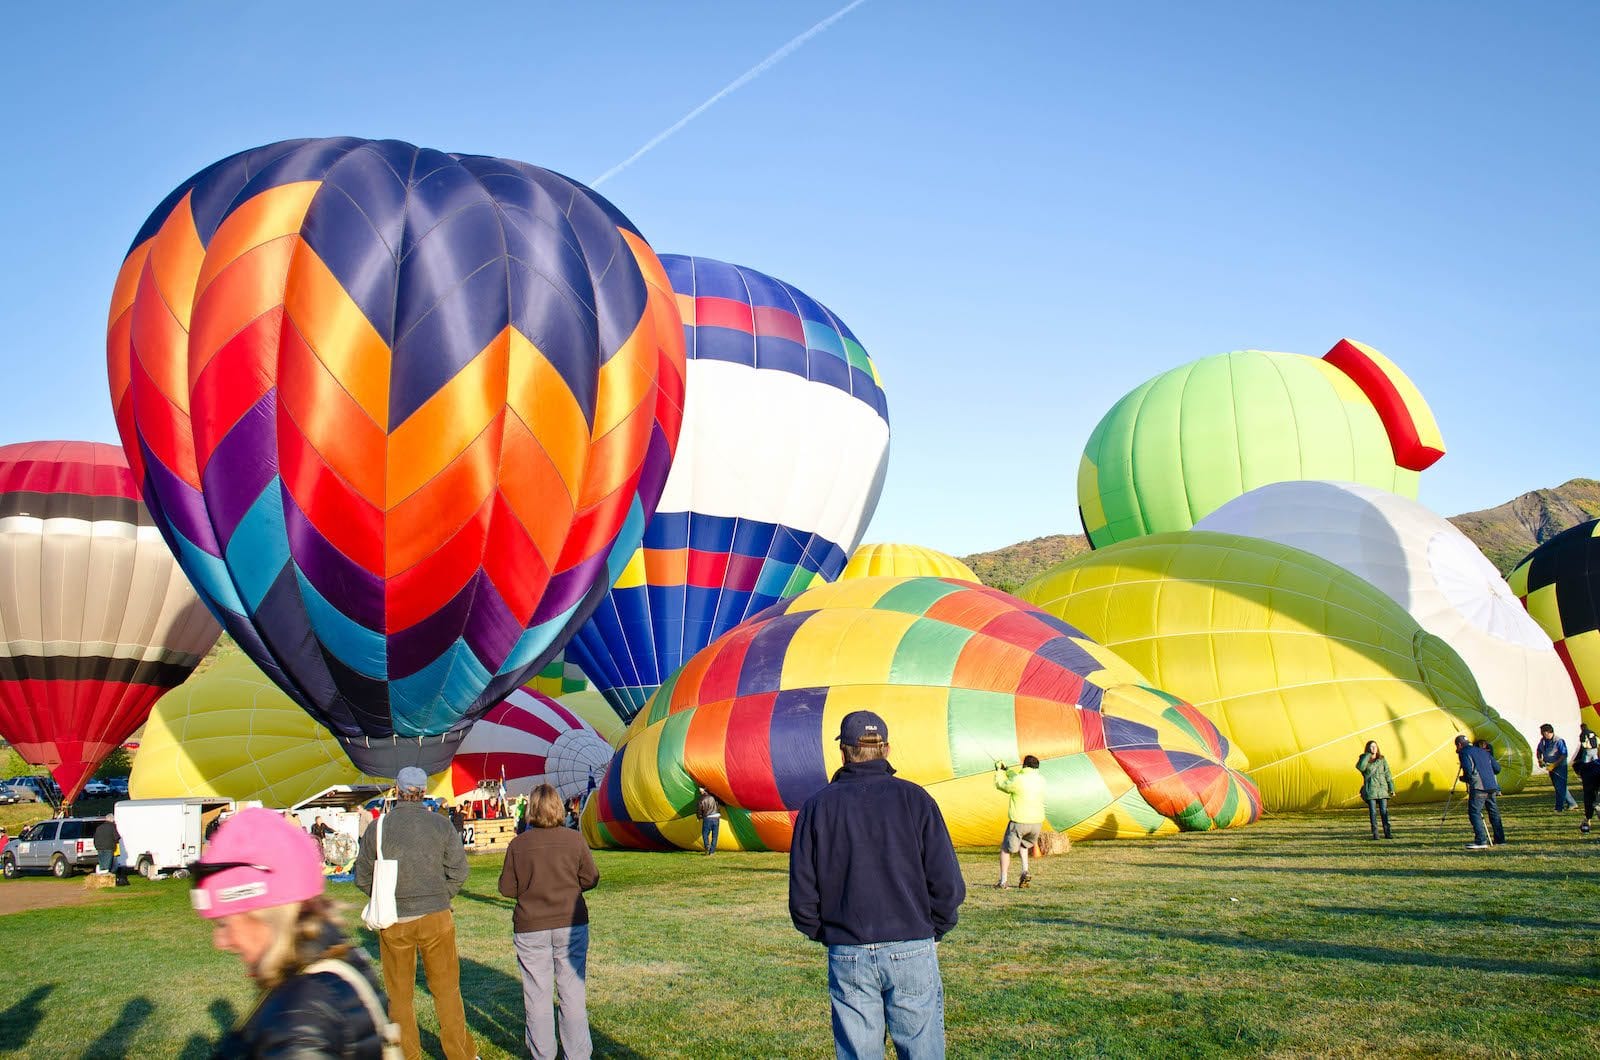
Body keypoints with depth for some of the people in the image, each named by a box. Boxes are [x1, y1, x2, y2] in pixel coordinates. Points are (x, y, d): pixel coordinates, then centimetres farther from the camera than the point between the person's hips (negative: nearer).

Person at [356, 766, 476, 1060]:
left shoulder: (378, 827, -5)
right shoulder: (441, 825, -6)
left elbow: (362, 877, 1)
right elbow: (458, 871, -6)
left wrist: (388, 901, 12)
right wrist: (437, 899, 7)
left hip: (393, 923, 0)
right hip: (436, 919, 0)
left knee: (400, 994, 15)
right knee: (446, 990, 12)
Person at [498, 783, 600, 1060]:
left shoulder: (518, 844, -7)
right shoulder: (574, 840, -6)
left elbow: (507, 888, -2)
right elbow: (590, 879, 0)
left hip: (530, 928, 0)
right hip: (571, 923, 1)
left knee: (537, 995, 11)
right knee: (573, 991, 9)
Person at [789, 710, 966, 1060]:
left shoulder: (817, 806, 0)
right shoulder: (915, 799, -2)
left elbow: (802, 895, 0)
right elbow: (948, 884, -5)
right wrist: (933, 930, 11)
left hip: (846, 956, 1)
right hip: (912, 952, -1)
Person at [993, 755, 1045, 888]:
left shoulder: (1018, 781, -15)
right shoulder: (1041, 780, 3)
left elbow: (1000, 784, 2)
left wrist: (999, 770, 20)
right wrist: (1007, 770, 29)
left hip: (1019, 822, -5)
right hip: (1037, 822, 6)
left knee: (1005, 849, 12)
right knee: (1023, 844, 32)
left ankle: (1003, 882, 10)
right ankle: (1025, 871, 14)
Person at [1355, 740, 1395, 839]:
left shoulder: (1382, 760, 10)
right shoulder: (1364, 760, 4)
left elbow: (1388, 774, 11)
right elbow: (1360, 767, -19)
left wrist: (1391, 788, 5)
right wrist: (1368, 755, -13)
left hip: (1382, 788, 1)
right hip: (1370, 789, -1)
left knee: (1384, 811, -1)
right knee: (1373, 812, -1)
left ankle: (1387, 832, 3)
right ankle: (1375, 833, 2)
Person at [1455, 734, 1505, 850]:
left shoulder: (1464, 753, 0)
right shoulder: (1482, 751, 21)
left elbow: (1468, 770, -14)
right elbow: (1497, 768, 19)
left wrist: (1463, 778, 5)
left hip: (1478, 787, -8)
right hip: (1492, 786, 8)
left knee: (1474, 812, -7)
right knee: (1493, 812, 18)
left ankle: (1481, 841, -16)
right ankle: (1499, 839, 23)